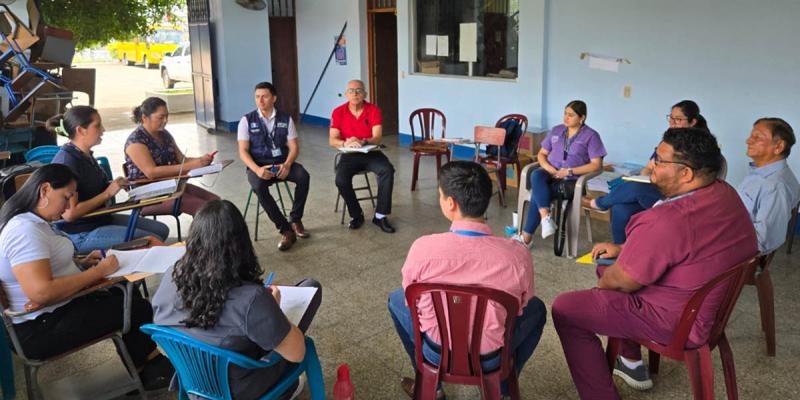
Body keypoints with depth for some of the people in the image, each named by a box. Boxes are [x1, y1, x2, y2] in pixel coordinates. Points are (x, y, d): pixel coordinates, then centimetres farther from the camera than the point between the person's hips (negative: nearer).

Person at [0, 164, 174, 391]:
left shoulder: (34, 222, 9)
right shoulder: (24, 230, -23)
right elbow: (42, 293, -32)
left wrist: (82, 264, 5)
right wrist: (98, 271, -21)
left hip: (56, 311, 10)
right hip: (40, 330, -10)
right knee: (138, 309, -9)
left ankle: (146, 366, 13)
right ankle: (149, 369, 17)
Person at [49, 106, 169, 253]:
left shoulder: (86, 155, 6)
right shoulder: (66, 161, -20)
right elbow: (69, 214, -24)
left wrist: (116, 185, 0)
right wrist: (108, 193, -19)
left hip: (100, 218, 9)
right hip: (80, 234, -9)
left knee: (161, 230, 7)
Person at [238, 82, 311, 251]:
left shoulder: (286, 119, 5)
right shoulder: (247, 121, 0)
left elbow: (294, 147, 1)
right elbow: (243, 151, -5)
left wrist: (287, 165, -21)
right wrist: (257, 169, -24)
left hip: (282, 164, 2)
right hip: (258, 166, -2)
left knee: (303, 176, -29)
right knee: (258, 186, -35)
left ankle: (295, 220, -9)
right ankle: (286, 230, -27)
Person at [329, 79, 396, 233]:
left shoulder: (374, 110, -4)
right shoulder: (338, 112, -3)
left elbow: (377, 138, -12)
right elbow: (332, 140, -8)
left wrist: (362, 141, -32)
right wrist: (346, 143, -30)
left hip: (370, 152, 0)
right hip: (349, 155, 0)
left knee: (387, 171, -29)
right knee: (341, 180, -27)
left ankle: (380, 216, -16)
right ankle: (356, 215, -2)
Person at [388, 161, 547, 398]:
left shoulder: (423, 247, -23)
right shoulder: (518, 256, -21)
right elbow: (520, 306, -1)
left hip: (437, 353, 0)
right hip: (491, 358, 1)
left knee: (396, 299, 28)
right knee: (536, 308, 27)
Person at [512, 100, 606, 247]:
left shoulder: (591, 136, 0)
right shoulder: (556, 130, 15)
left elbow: (596, 165, -7)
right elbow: (542, 154, 16)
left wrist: (569, 171, -15)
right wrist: (549, 168, -6)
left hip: (571, 180, -5)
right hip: (550, 174, 5)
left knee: (537, 192, -29)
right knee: (536, 175, -33)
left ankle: (526, 237, -23)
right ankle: (546, 217, -43)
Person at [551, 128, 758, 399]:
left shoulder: (667, 221, -33)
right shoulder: (724, 193, -4)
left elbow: (621, 282, -19)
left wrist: (600, 283, 2)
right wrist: (624, 249, 10)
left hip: (680, 321, -9)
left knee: (565, 309, -3)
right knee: (610, 269, 27)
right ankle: (632, 363, 37)